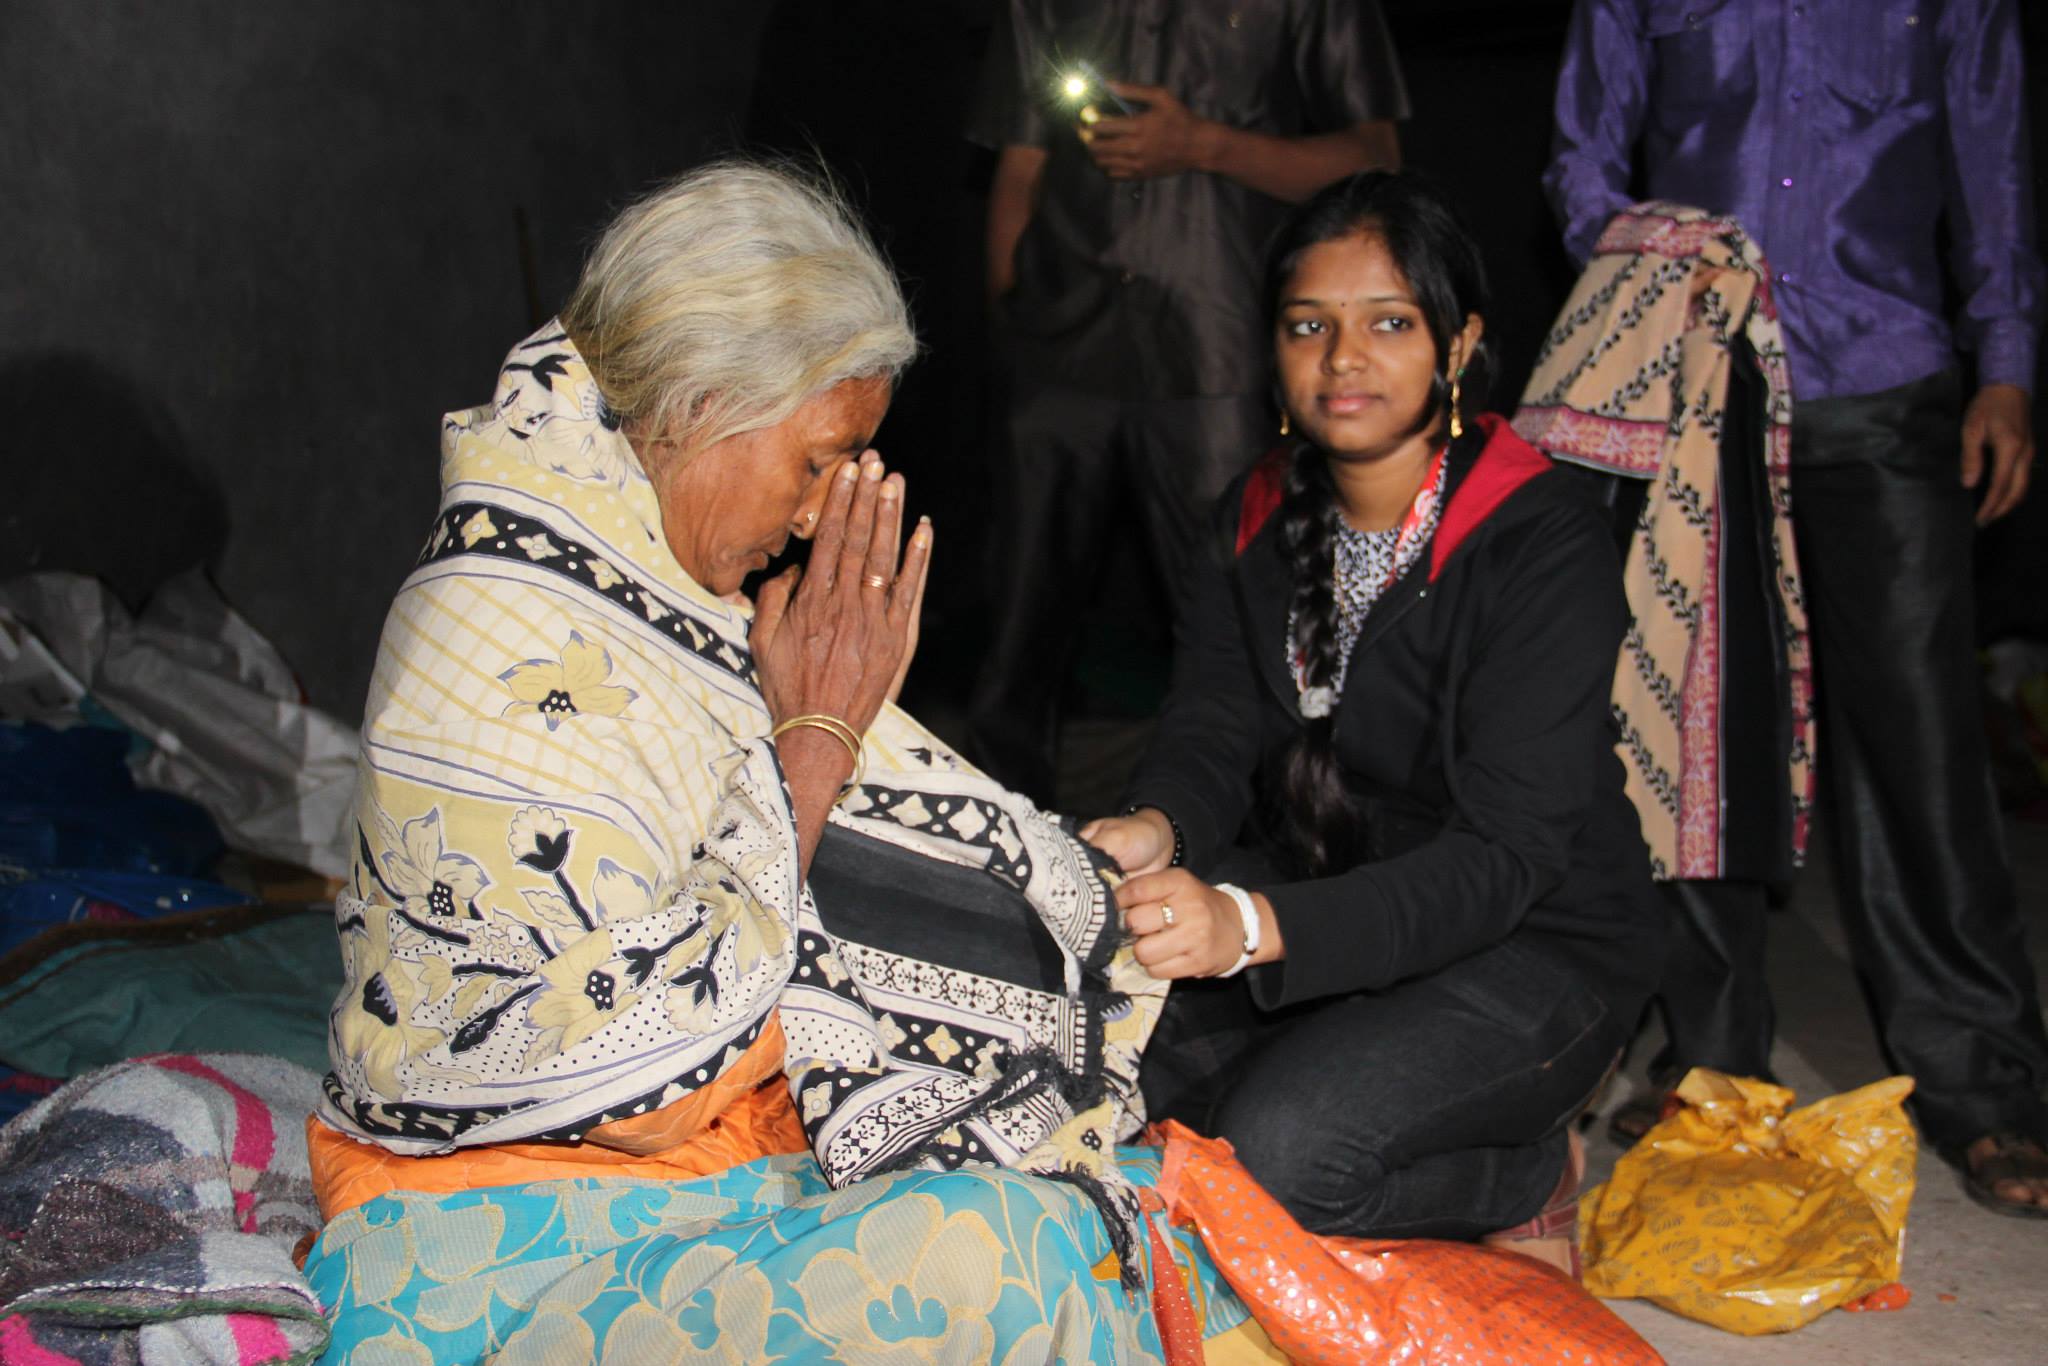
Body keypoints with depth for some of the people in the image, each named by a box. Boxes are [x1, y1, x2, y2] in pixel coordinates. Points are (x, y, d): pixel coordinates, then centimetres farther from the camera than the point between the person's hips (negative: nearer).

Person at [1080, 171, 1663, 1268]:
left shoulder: (1545, 542, -20)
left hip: (1531, 945, -6)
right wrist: (1156, 828, -34)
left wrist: (1256, 927, -43)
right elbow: (1212, 725, -7)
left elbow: (1504, 855, -27)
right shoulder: (1256, 520, 2)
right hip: (1316, 906, 6)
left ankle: (1529, 1176, 0)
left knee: (1278, 1150, -28)